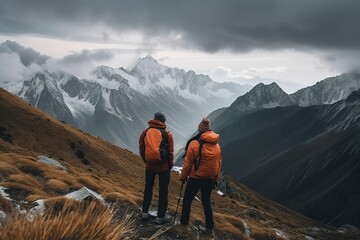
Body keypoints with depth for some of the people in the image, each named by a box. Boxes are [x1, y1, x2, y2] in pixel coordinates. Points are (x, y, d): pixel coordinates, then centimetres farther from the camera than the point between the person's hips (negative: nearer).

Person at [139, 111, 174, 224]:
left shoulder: (145, 132, 0)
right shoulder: (167, 133, -9)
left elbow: (141, 149, 7)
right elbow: (170, 152, -7)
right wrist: (170, 165, 8)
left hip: (150, 166, 3)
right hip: (163, 166, -3)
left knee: (148, 188, 19)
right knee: (163, 191, 8)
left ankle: (145, 212, 27)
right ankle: (161, 216, 15)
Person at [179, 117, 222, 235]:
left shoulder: (194, 144, -17)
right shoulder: (216, 145, -2)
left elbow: (187, 164, -11)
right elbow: (219, 163, 6)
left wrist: (183, 176, 4)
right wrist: (216, 179, 18)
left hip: (195, 178, -4)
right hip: (210, 179, 4)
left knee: (187, 200, 15)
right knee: (206, 202, 18)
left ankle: (184, 222, 27)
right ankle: (209, 227, 21)